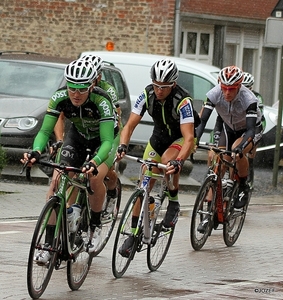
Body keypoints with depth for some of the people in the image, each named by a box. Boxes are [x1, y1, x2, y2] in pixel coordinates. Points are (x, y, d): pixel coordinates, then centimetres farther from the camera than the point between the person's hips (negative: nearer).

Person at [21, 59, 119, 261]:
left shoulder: (101, 101, -37)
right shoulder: (60, 98, -28)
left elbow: (107, 140, -42)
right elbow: (45, 131, -26)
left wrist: (94, 162, -60)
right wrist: (36, 151, -47)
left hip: (106, 137, -3)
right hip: (78, 136, 3)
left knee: (95, 178, -29)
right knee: (57, 180, -15)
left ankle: (95, 226, -2)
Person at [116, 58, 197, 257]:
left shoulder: (182, 100, -33)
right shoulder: (147, 95, -21)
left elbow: (189, 138, -40)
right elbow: (130, 125, -20)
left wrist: (178, 162, -55)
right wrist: (122, 147, -39)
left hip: (181, 139, -4)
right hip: (159, 138, 4)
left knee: (168, 160, -36)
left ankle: (174, 204, -13)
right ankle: (134, 233, 6)